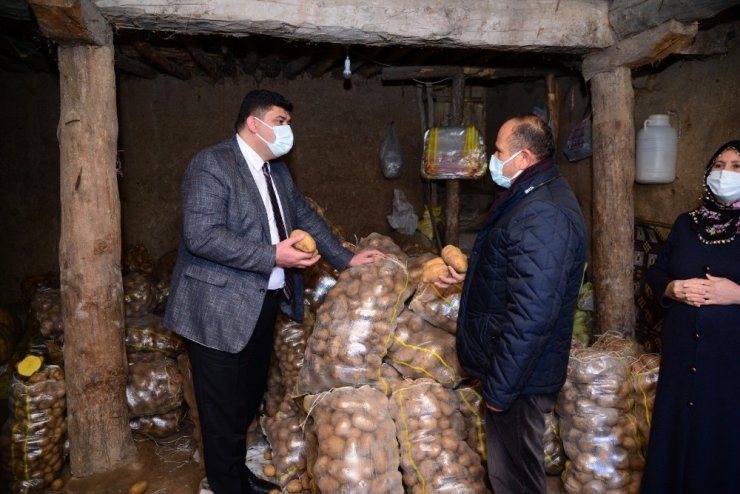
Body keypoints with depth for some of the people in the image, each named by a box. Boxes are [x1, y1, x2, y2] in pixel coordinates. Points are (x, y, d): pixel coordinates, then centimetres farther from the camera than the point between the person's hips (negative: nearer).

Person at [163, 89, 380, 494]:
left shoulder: (277, 170, 12)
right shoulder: (210, 164, -14)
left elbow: (306, 217, 18)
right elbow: (201, 235, -23)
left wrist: (346, 258, 11)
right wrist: (273, 256, -25)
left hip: (263, 306, 8)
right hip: (220, 312, -8)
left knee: (249, 399, 20)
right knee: (225, 409, 5)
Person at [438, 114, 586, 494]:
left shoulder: (541, 216, -26)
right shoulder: (535, 197, 9)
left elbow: (532, 315, -30)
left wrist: (499, 387, -23)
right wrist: (468, 277, 17)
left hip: (520, 375, -10)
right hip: (512, 364, 10)